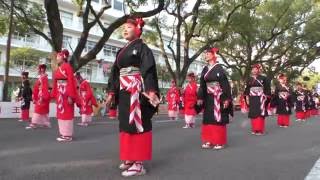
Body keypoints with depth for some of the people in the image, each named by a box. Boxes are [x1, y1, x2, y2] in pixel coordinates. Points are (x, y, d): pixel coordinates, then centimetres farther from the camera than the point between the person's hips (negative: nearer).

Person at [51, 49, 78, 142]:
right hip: (60, 93, 9)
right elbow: (55, 83, 15)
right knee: (61, 112, 11)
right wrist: (55, 95, 11)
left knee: (67, 113, -4)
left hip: (66, 93, -9)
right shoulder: (58, 69, 15)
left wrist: (70, 96, -21)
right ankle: (63, 133, 20)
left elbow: (71, 81, -15)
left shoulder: (67, 66, -9)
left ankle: (68, 135, 3)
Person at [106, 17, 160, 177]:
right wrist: (112, 92, 14)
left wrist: (151, 91, -24)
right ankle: (130, 158, 22)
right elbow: (115, 72, 18)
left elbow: (149, 69, -13)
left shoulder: (142, 47, -1)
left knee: (137, 123, -8)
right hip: (124, 91, 8)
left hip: (137, 90, -8)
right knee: (126, 123, 10)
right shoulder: (122, 51, 20)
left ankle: (139, 163, -2)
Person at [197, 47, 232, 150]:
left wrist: (227, 98, -17)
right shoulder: (205, 69, 10)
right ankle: (209, 141, 17)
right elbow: (202, 85, 10)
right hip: (208, 97, 6)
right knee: (208, 119, 7)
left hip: (218, 97, -6)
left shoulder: (219, 68, -8)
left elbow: (225, 84, -12)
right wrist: (200, 98, 5)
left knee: (218, 119, -2)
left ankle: (219, 142, 8)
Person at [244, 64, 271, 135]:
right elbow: (247, 89, 12)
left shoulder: (263, 78, -2)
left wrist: (266, 97, -10)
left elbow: (267, 88, -4)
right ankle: (254, 129, 16)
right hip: (252, 98, 5)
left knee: (260, 113, -5)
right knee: (253, 113, 7)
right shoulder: (249, 79, 10)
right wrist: (247, 97, 5)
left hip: (260, 98, -4)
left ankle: (260, 130, 2)